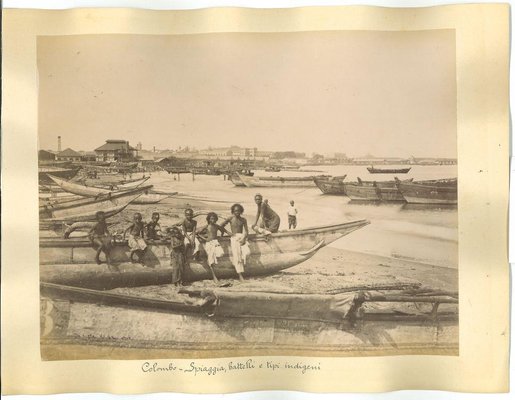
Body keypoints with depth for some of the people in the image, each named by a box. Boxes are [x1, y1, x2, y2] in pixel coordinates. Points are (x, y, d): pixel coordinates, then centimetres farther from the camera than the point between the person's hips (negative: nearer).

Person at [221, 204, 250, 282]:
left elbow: (246, 231, 4)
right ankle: (240, 275, -1)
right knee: (237, 256, -8)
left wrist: (244, 238, -13)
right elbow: (221, 226, 7)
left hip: (242, 237, 2)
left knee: (247, 252, -24)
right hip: (234, 238, -2)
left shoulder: (243, 220, 7)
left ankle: (233, 259, 4)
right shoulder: (230, 219, 1)